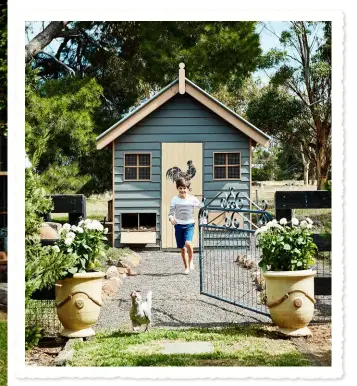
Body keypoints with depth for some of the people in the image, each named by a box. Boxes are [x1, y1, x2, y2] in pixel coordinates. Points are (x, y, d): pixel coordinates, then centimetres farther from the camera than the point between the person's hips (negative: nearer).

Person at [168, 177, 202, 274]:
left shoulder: (193, 199, -2)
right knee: (182, 248, 7)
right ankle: (186, 267, 22)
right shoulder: (175, 200, -1)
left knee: (188, 243, -24)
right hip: (178, 225, 2)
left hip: (189, 225, -2)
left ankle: (191, 261, 1)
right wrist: (171, 218, -23)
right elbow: (171, 213, -2)